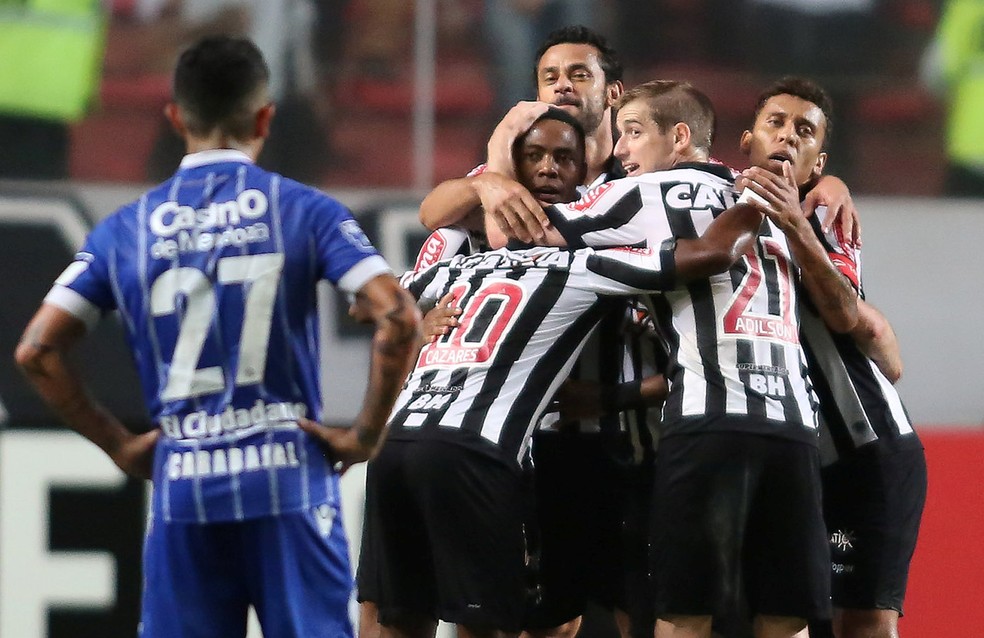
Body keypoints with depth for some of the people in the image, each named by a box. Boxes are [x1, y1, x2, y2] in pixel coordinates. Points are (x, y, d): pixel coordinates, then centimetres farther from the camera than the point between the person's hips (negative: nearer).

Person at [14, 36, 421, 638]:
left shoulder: (127, 229, 6)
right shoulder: (305, 210, -1)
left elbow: (37, 351, 2)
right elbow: (399, 318, -12)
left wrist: (119, 445, 8)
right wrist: (368, 433, -2)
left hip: (182, 486, 2)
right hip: (291, 478, -2)